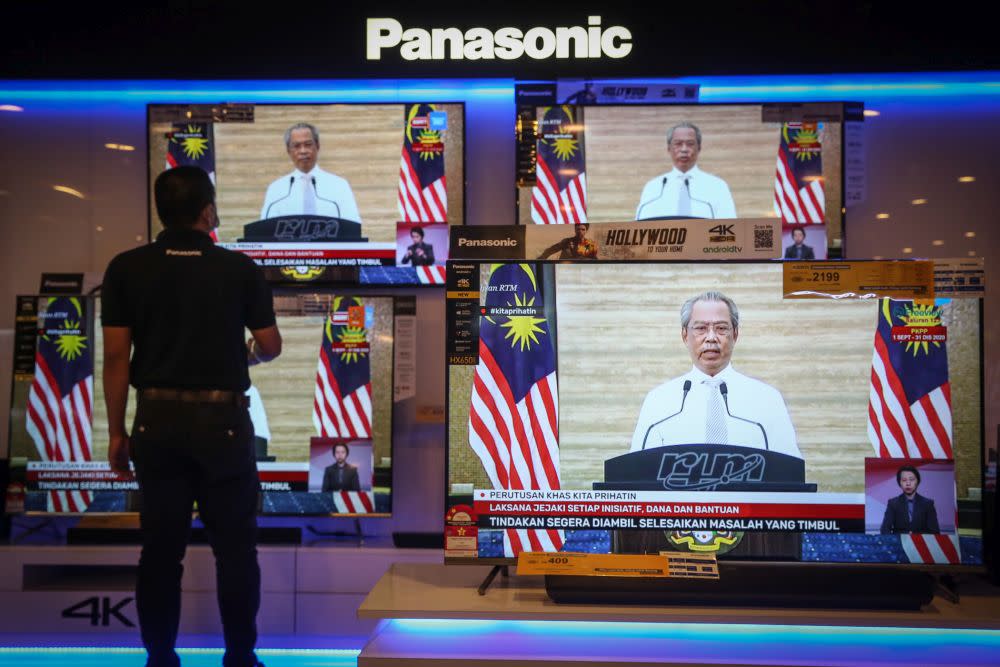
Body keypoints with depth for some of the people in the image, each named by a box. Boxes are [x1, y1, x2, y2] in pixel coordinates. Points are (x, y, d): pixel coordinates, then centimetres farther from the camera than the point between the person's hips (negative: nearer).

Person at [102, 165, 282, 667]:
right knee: (234, 547, 7)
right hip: (222, 420, -2)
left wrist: (116, 431, 6)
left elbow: (116, 355, -2)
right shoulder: (240, 269, -4)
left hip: (156, 419, 2)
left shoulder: (126, 268, -1)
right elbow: (270, 347, 3)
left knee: (160, 548, 10)